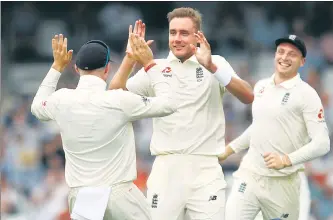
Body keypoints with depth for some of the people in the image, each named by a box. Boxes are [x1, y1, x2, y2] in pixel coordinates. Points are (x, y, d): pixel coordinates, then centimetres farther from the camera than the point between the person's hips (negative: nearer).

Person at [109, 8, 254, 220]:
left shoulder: (215, 63, 2)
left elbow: (248, 97, -12)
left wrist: (212, 67, -26)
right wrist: (130, 59, -15)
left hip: (205, 168, -1)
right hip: (165, 168, 2)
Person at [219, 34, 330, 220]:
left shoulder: (306, 94, -6)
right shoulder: (261, 86, 13)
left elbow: (322, 143, -12)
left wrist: (287, 160, -21)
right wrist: (230, 149, 28)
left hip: (282, 183, -4)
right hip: (249, 175, 4)